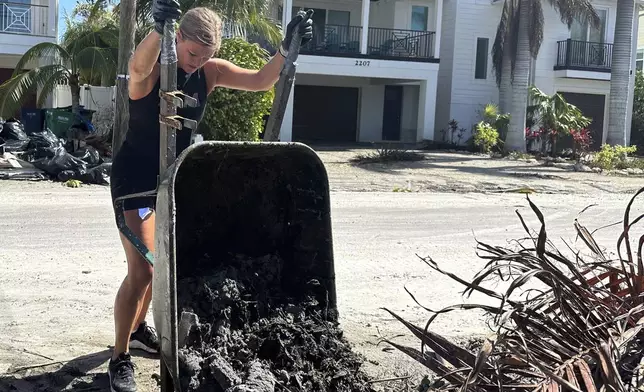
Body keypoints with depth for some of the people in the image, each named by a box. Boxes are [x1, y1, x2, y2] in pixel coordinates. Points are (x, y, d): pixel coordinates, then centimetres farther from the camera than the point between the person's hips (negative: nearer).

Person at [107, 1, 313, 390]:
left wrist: (287, 48, -30)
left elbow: (261, 81, -12)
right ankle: (120, 358, 2)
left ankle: (139, 327, 41)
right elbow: (138, 66, -46)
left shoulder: (210, 72, -5)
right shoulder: (151, 69, -21)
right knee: (142, 270, -13)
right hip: (135, 176, -6)